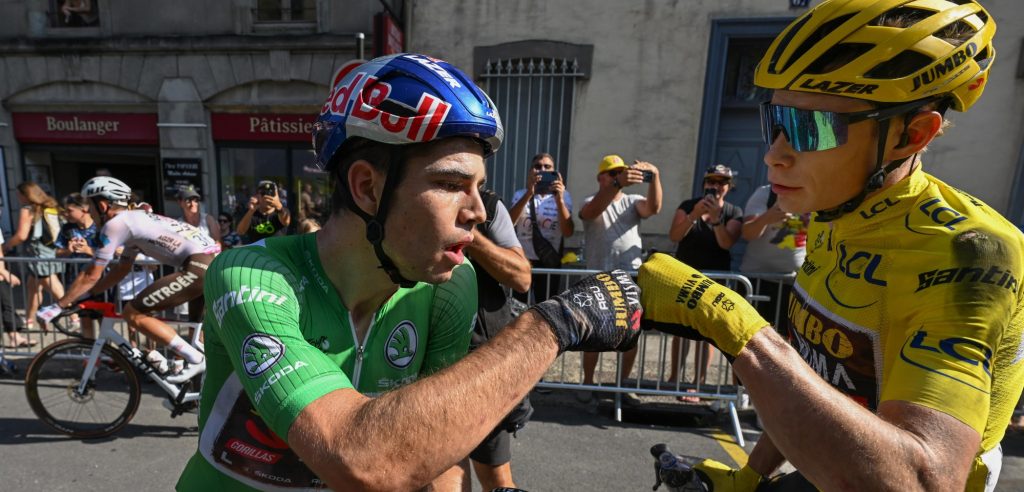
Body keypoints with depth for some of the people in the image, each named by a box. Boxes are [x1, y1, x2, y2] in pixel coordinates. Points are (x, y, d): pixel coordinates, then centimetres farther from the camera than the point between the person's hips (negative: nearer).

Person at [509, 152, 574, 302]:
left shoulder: (563, 195, 1)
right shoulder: (520, 195, 4)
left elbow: (568, 232, -10)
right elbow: (509, 223, -14)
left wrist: (559, 199, -21)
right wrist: (529, 194, -23)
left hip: (550, 262, 0)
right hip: (522, 260, 1)